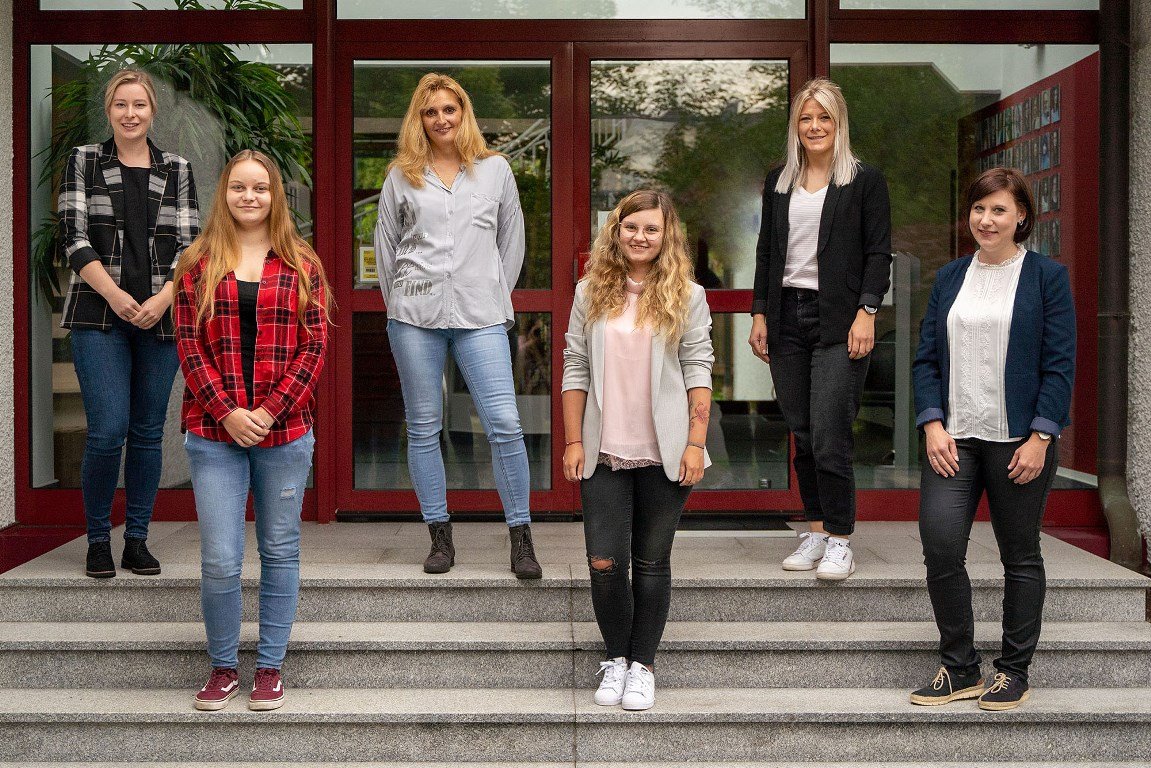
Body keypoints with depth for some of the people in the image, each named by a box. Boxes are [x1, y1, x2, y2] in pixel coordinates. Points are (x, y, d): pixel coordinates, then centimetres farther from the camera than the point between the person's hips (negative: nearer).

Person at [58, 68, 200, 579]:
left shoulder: (177, 170, 10)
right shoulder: (83, 162, 7)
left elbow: (189, 246, 5)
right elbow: (74, 237, 0)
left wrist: (163, 298, -10)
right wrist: (114, 295, -13)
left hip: (161, 318, 2)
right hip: (99, 316, -2)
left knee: (148, 432, 6)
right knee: (108, 430, -9)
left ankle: (137, 540, 17)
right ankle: (98, 540, 10)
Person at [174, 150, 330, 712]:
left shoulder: (301, 265, 5)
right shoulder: (197, 264, 6)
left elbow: (314, 346, 0)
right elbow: (188, 345, 1)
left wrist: (271, 410, -10)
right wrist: (227, 412, -11)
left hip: (285, 432, 0)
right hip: (214, 433, 0)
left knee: (280, 552, 9)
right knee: (219, 560, -1)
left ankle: (270, 666, 22)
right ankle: (223, 666, 19)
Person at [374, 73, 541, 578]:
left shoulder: (495, 169, 9)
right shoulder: (402, 175, 9)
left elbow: (512, 239, 15)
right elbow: (386, 244, 16)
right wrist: (399, 303, 13)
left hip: (480, 316, -1)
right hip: (414, 317, 1)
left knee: (504, 424, -9)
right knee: (423, 427, 5)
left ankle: (521, 538, 2)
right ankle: (440, 536, 17)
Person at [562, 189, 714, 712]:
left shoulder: (686, 296, 2)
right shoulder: (591, 293, 6)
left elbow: (698, 371, -1)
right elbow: (575, 369, 6)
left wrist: (696, 443, -7)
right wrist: (573, 442, 1)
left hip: (664, 455, -1)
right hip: (604, 453, 1)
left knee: (652, 562, 8)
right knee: (604, 562, -1)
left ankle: (642, 663, 22)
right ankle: (615, 658, 21)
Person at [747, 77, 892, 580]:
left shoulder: (865, 182, 2)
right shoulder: (778, 183, 15)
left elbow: (879, 254, -2)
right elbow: (766, 252, 15)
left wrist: (867, 313, -13)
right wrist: (760, 314, 8)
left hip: (837, 321, -5)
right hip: (787, 319, 5)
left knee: (829, 435, -10)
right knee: (802, 434, 8)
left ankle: (840, 541, 1)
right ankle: (815, 532, 18)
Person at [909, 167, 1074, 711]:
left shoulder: (1047, 277, 1)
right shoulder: (949, 278, 12)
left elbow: (1060, 365, -4)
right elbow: (926, 357, 9)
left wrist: (1040, 438, -12)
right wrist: (932, 425, -4)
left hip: (1020, 441, -3)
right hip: (954, 438, 3)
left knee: (1020, 556, 7)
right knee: (940, 549, -7)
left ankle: (1014, 672, 22)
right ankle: (959, 670, 10)